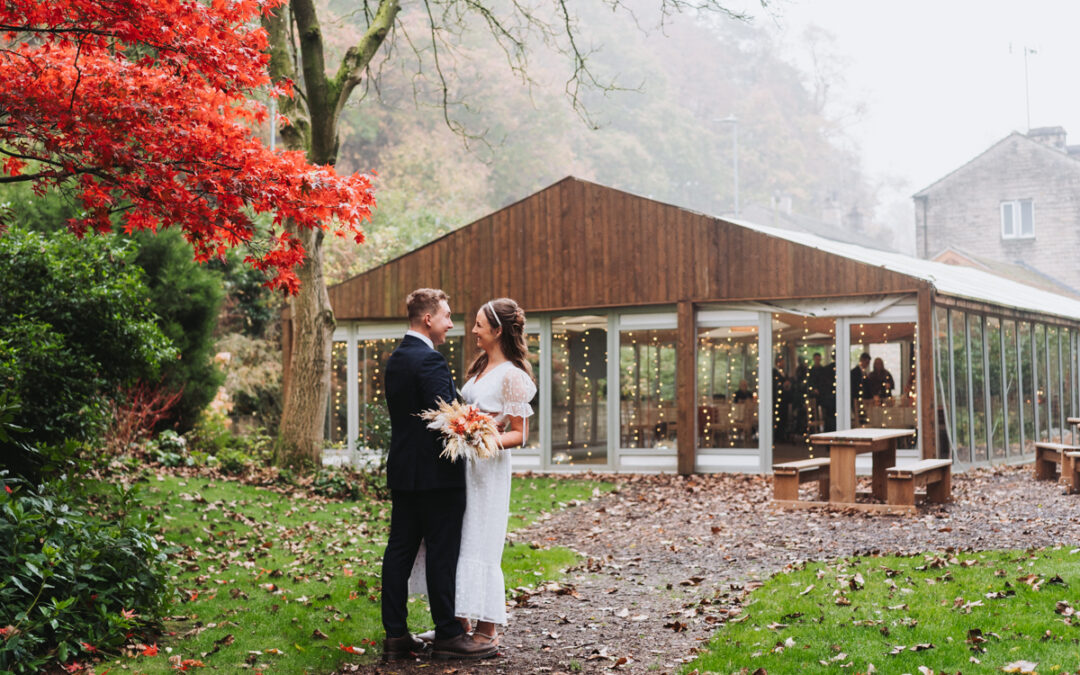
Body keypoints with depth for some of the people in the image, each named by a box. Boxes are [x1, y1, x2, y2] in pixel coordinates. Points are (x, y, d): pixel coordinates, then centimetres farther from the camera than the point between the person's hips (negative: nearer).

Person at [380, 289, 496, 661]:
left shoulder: (395, 359, 13)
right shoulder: (430, 360, -16)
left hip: (402, 470, 9)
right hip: (434, 473, -9)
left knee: (400, 549, 8)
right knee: (442, 553, -1)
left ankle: (395, 634, 12)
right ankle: (448, 634, 5)